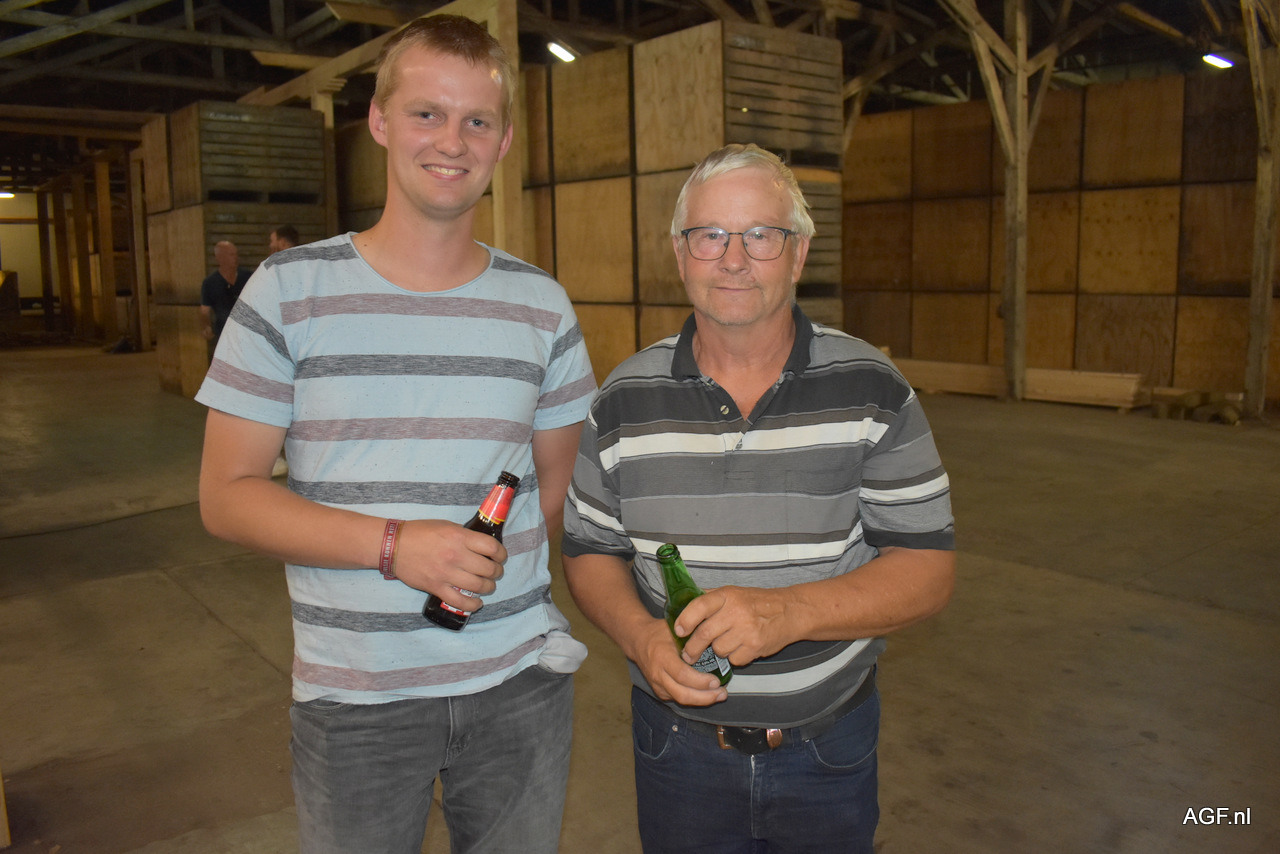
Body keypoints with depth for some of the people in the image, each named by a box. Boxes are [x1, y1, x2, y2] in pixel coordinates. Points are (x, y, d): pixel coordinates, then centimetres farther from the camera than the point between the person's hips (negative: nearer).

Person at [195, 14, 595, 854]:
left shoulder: (541, 304, 1)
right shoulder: (289, 290, -6)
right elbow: (227, 496, -7)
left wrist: (484, 567, -5)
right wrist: (395, 546, -20)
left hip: (521, 680, 2)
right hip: (355, 692, -1)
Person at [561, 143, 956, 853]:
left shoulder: (872, 391, -10)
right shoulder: (623, 401, -5)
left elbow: (928, 570, -11)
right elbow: (590, 551, 3)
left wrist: (787, 612, -27)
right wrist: (639, 634, -17)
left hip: (829, 744, 0)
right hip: (678, 739, 1)